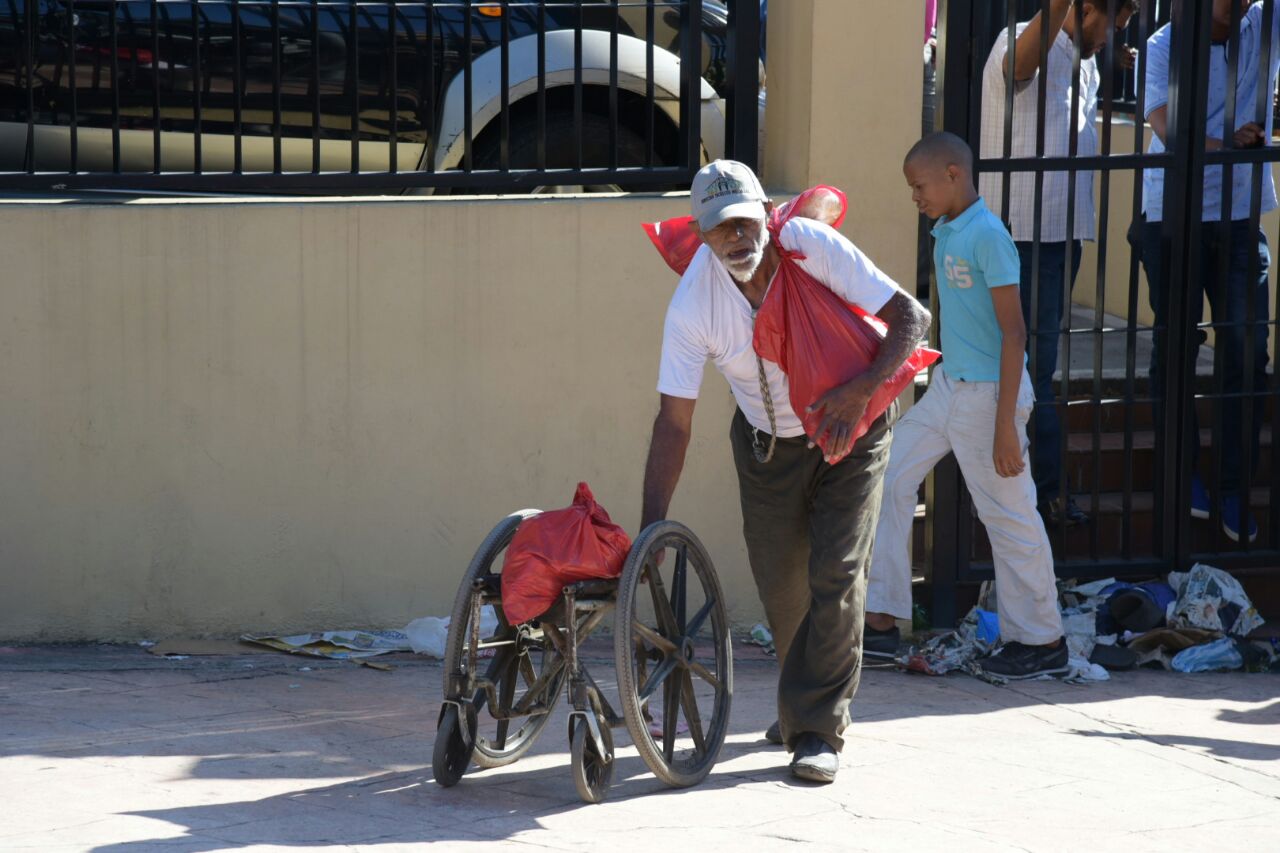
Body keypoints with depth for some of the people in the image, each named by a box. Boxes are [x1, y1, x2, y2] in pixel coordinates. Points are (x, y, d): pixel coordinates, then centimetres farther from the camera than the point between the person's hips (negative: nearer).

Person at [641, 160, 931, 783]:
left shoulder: (812, 246, -27)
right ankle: (800, 703, 35)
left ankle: (818, 730, -6)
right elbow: (673, 422, -21)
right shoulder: (692, 303, -23)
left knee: (835, 575, -12)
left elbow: (910, 317, -23)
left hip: (850, 428, -2)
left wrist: (859, 393, -36)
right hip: (766, 439, 2)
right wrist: (650, 531, -28)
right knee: (779, 582, 8)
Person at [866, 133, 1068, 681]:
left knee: (1007, 513, 0)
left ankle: (1041, 642, 11)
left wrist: (1005, 425, -22)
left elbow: (1014, 333, -20)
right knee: (889, 476, 9)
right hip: (947, 386, 9)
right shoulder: (944, 232, 8)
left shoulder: (987, 236, -18)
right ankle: (881, 612, 15)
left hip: (988, 392, -9)